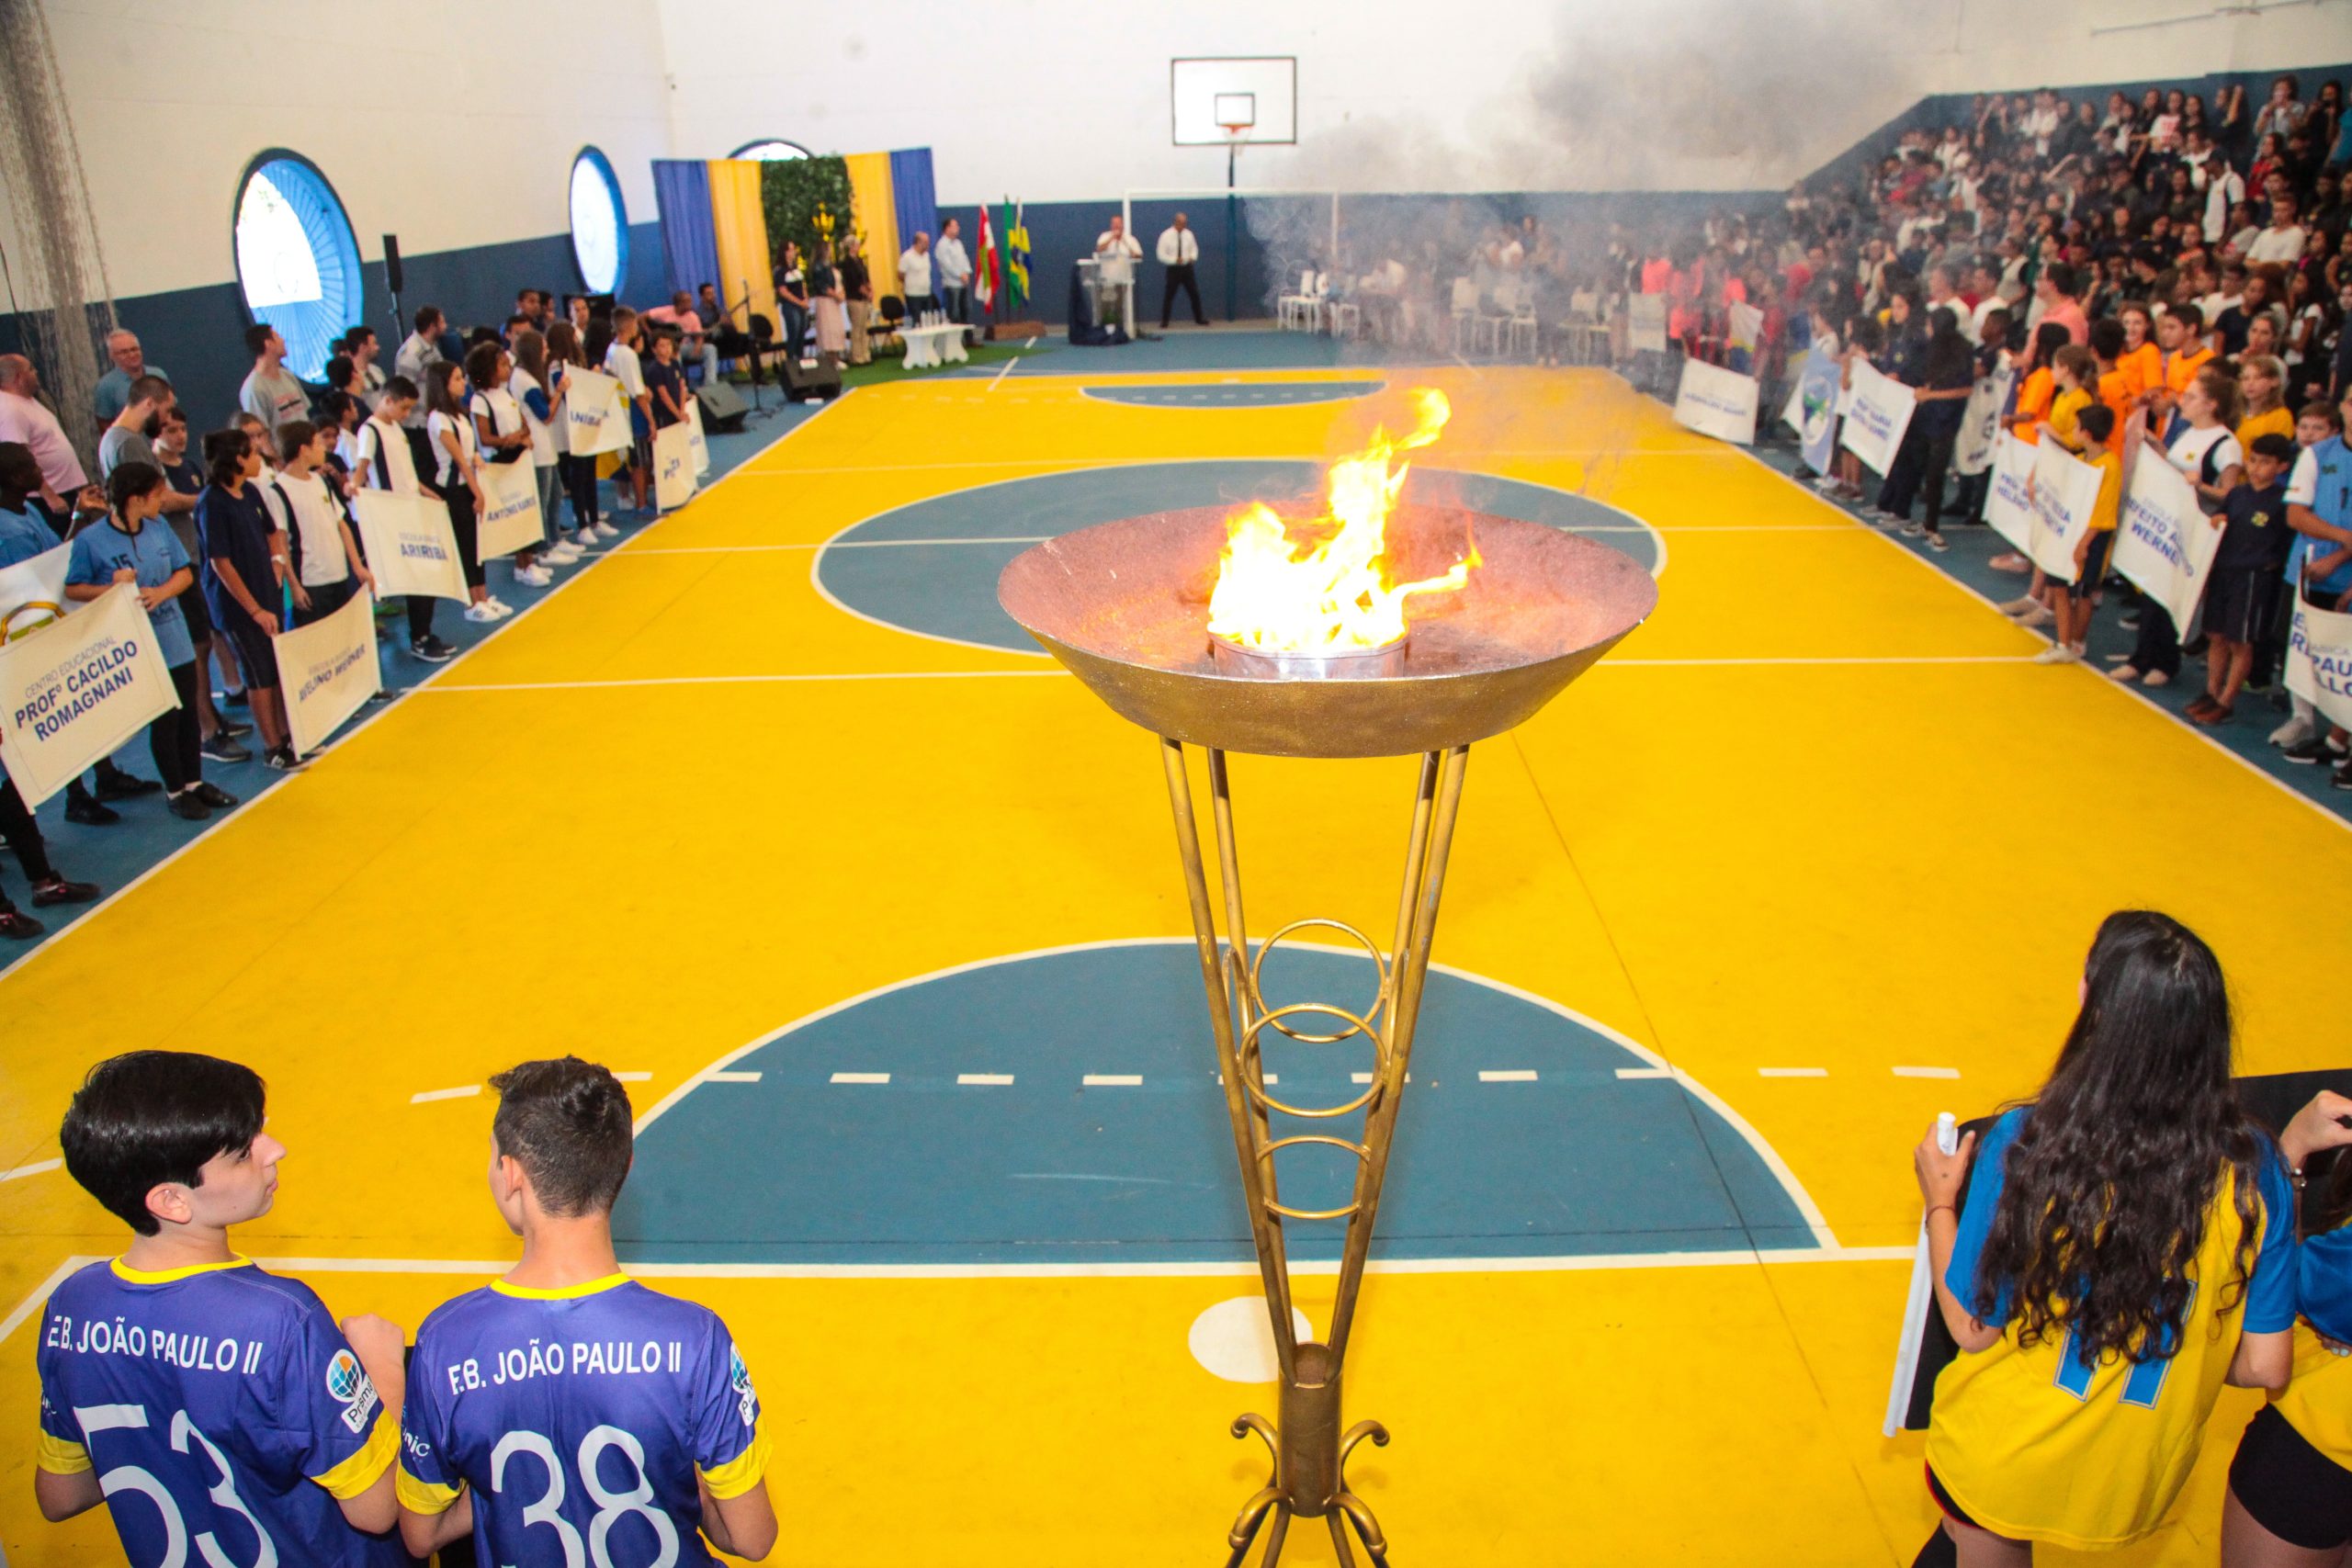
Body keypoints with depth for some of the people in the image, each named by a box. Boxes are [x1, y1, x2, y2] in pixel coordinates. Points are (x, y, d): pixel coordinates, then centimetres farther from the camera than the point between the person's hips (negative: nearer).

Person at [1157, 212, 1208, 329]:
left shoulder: (1188, 234, 2)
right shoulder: (1166, 235, -9)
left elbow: (1194, 248, 14)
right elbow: (1161, 254, -9)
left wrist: (1193, 257, -9)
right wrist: (1175, 260, -21)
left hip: (1187, 268, 3)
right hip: (1173, 269, -3)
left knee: (1194, 294, 6)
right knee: (1168, 296, -1)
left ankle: (1199, 319, 19)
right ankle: (1164, 322, 8)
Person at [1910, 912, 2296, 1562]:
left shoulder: (2024, 1144, -29)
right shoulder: (2253, 1170, -19)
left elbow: (1974, 1329, -17)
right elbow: (2263, 1367, -10)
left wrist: (1940, 1203, -2)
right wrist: (2175, 1347, 11)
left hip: (2003, 1460, -3)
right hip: (2139, 1481, 3)